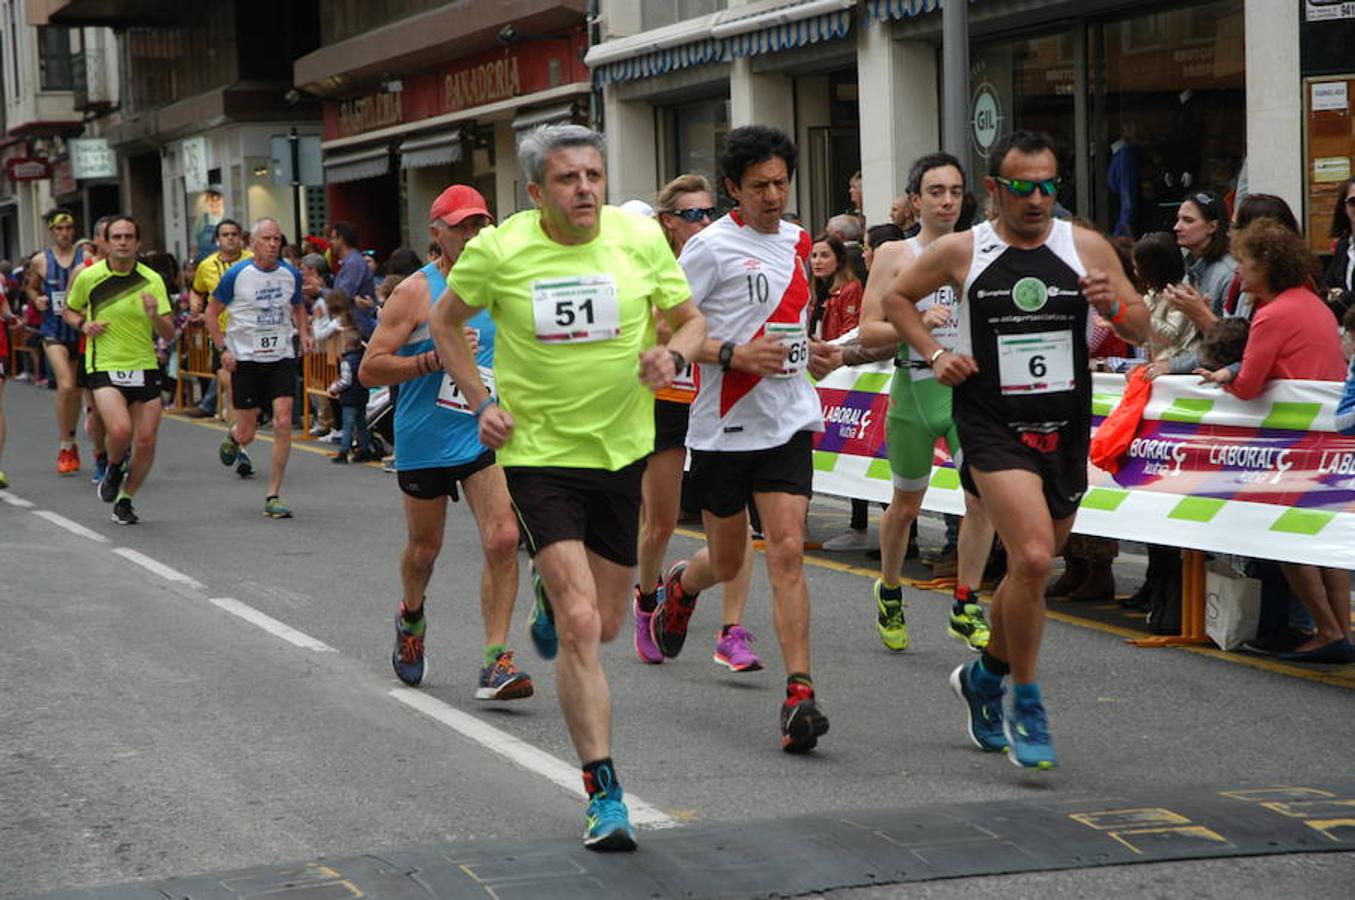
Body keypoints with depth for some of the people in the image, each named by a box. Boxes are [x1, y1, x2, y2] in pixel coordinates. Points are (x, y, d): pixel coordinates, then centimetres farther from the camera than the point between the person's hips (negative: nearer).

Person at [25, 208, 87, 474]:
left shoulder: (86, 259, -2)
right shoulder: (40, 261, 2)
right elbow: (30, 287, 18)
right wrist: (36, 300, -2)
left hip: (80, 331, 1)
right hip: (54, 332, -1)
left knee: (76, 390, 12)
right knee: (66, 385, -18)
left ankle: (70, 443, 31)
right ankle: (65, 447, -8)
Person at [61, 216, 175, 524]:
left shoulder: (152, 280, -1)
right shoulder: (88, 277, -1)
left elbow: (169, 334, -4)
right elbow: (69, 311, 17)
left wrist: (154, 315, -25)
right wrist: (83, 324, -4)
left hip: (144, 368, 2)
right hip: (105, 368, -2)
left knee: (146, 442, 0)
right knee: (120, 430, -24)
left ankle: (125, 500, 22)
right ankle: (114, 469, 10)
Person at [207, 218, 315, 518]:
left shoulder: (291, 274, 3)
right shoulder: (236, 274, -7)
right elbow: (212, 312, 1)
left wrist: (304, 333, 3)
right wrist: (223, 349, -9)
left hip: (282, 358, 2)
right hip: (245, 359, -2)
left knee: (283, 424, -12)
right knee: (246, 434, 3)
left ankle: (273, 497, -4)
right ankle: (232, 437, 44)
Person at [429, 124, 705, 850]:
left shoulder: (640, 238, -6)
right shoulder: (499, 251, -10)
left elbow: (690, 319, 6)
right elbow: (446, 322, 8)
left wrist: (674, 354, -16)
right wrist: (480, 403, -2)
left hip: (622, 450, 3)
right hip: (538, 451, -3)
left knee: (605, 623, 15)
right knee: (580, 627, -14)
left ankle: (552, 599, 53)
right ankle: (604, 795, -6)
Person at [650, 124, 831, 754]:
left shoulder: (797, 241, 11)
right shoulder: (711, 247, -9)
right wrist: (733, 356, -20)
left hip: (788, 423, 3)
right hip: (724, 426, -3)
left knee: (787, 552, -10)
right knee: (726, 561, 10)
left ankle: (799, 694, -12)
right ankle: (680, 586, 47)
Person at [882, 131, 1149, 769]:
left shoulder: (1087, 248, 2)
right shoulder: (960, 252, -2)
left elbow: (1141, 330, 6)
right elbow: (896, 297, 14)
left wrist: (1114, 307, -15)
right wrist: (933, 353, -1)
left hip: (1065, 430, 4)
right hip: (994, 427, -4)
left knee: (1031, 568, 15)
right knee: (1033, 557, -22)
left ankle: (984, 678, 41)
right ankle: (1025, 705, -6)